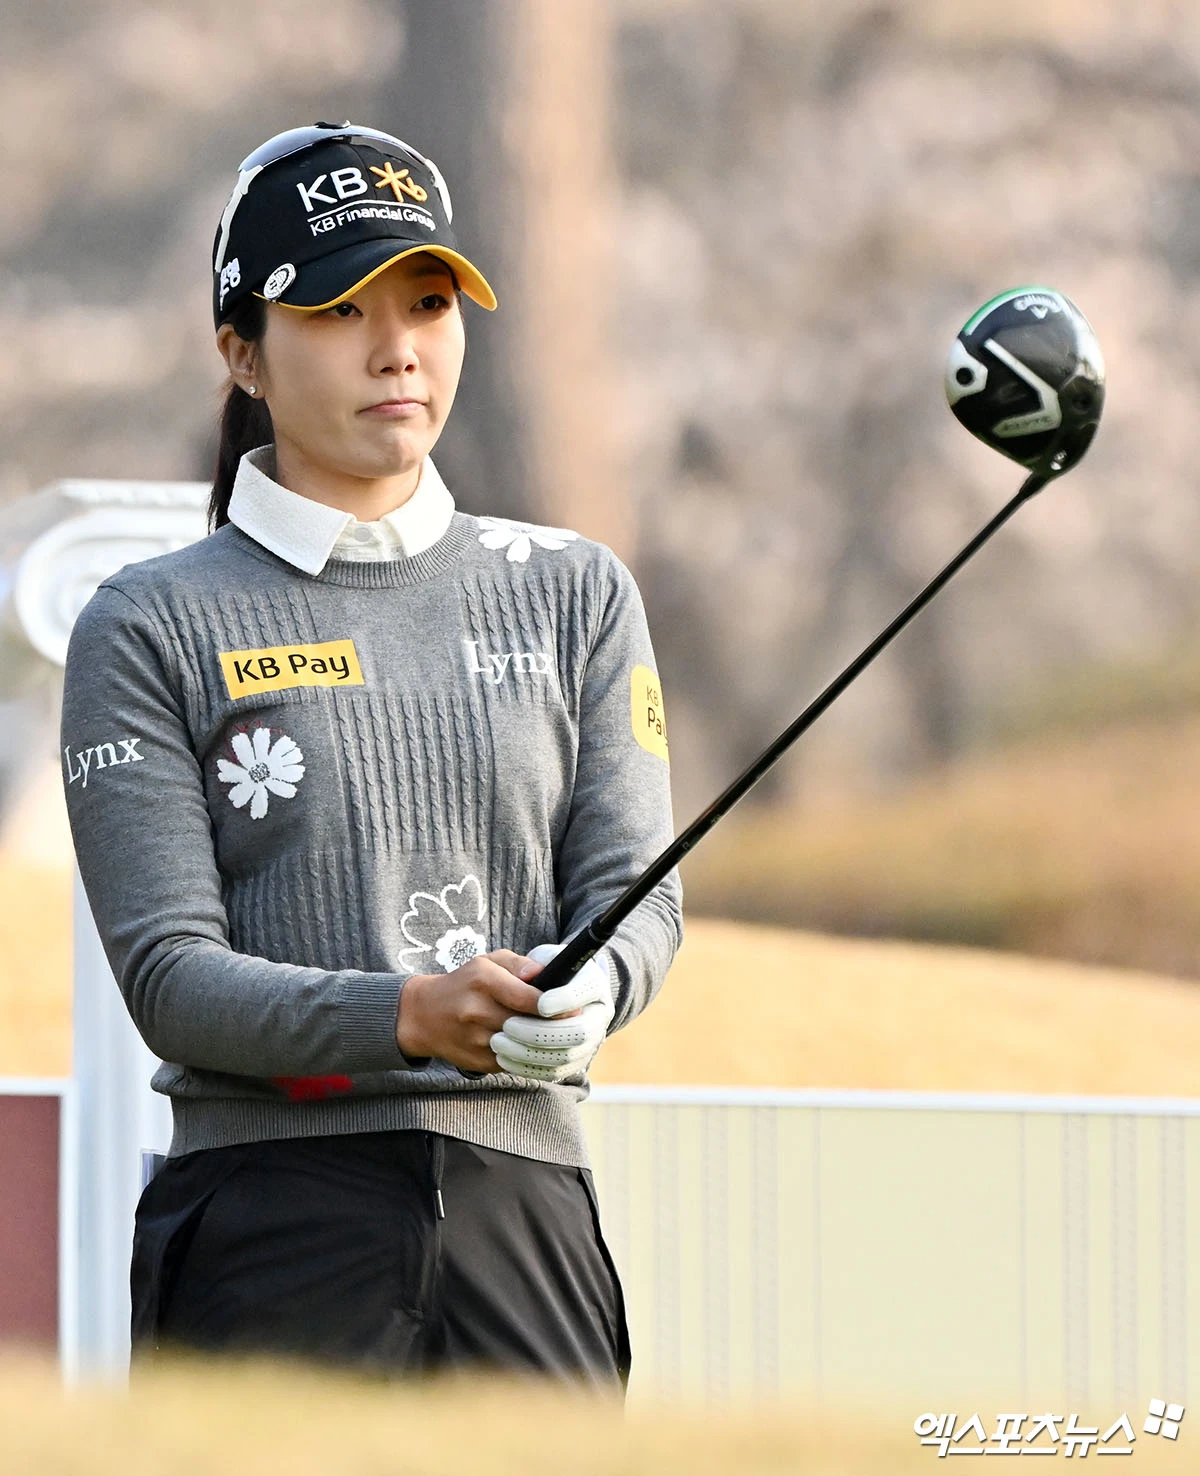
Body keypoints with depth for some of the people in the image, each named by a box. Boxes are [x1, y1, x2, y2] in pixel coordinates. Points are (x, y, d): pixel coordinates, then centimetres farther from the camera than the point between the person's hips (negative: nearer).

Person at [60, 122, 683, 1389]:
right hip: (269, 1226, -3)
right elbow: (166, 971, -6)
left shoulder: (572, 593, 14)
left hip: (528, 1201, 3)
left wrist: (581, 997, -18)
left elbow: (637, 891, 6)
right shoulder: (152, 629, 3)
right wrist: (410, 1015, -23)